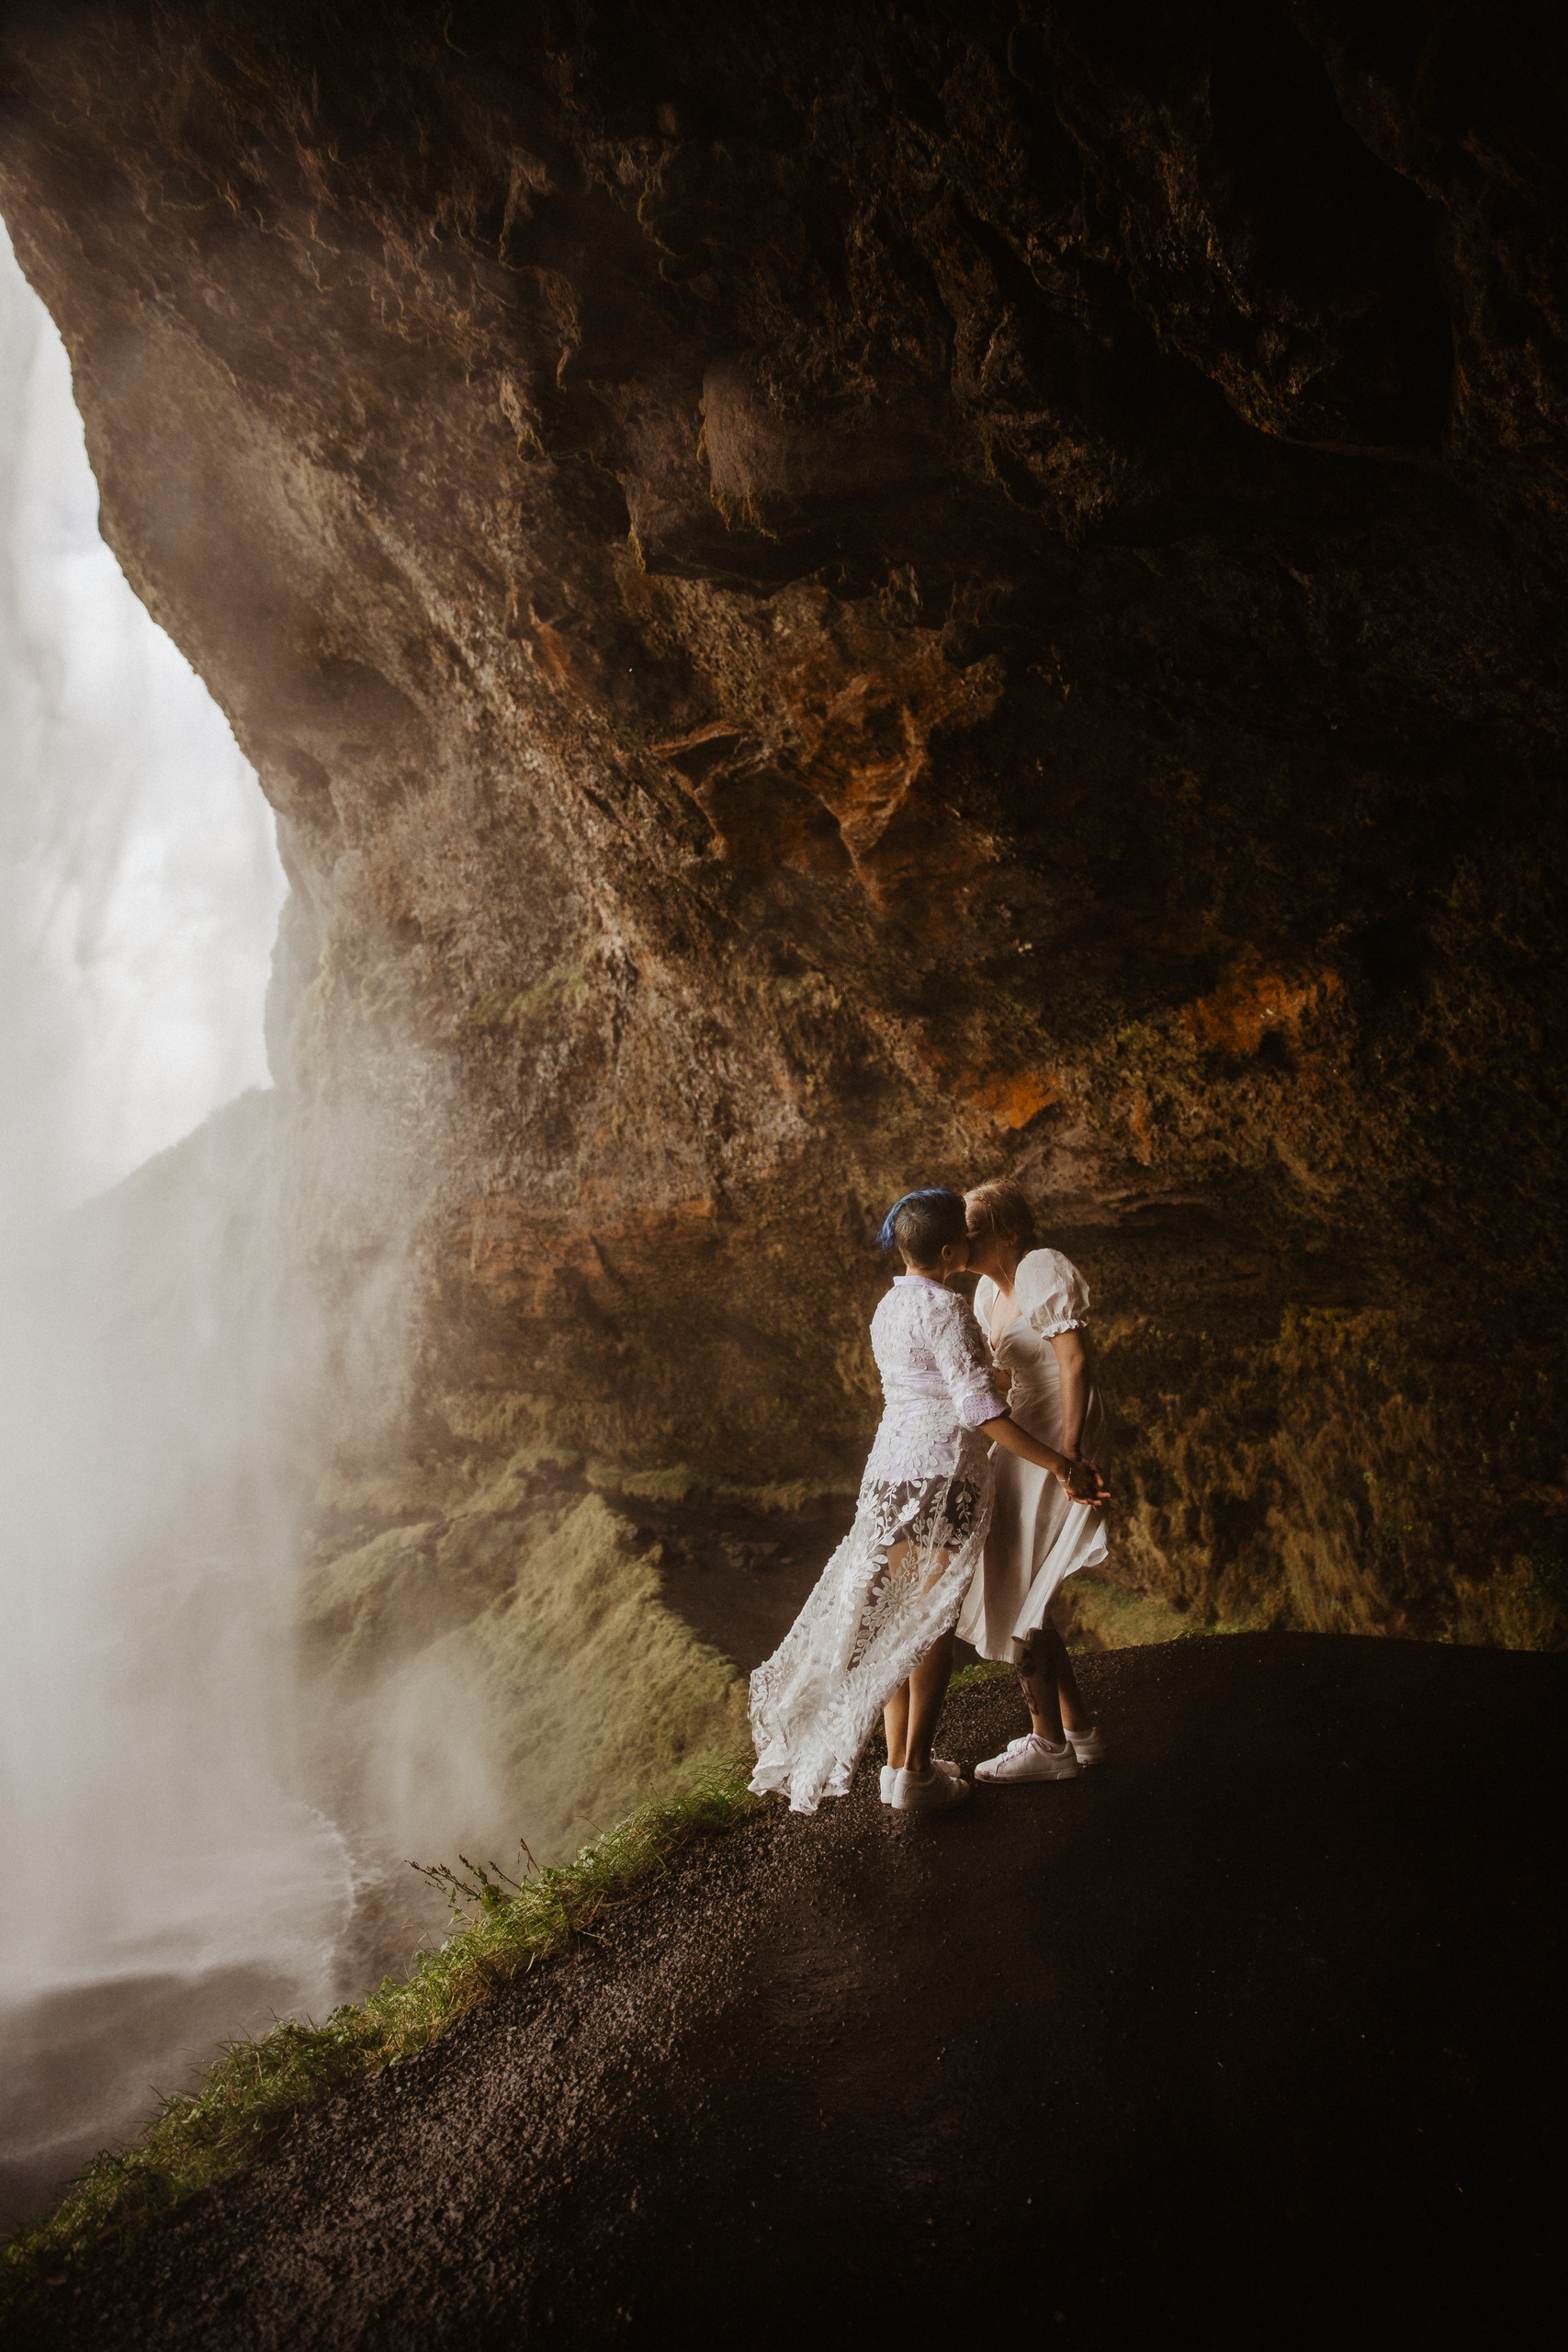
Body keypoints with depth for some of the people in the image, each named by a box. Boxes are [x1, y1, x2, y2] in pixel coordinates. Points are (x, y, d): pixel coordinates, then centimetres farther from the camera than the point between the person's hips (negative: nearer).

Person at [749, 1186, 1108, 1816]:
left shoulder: (888, 1307, 11)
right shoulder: (944, 1309, -16)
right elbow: (978, 1407, -21)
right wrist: (1059, 1467, -21)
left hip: (890, 1468, 8)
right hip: (943, 1474, -8)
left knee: (896, 1620, 13)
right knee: (933, 1624, 2)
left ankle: (896, 1764, 21)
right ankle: (915, 1775, 9)